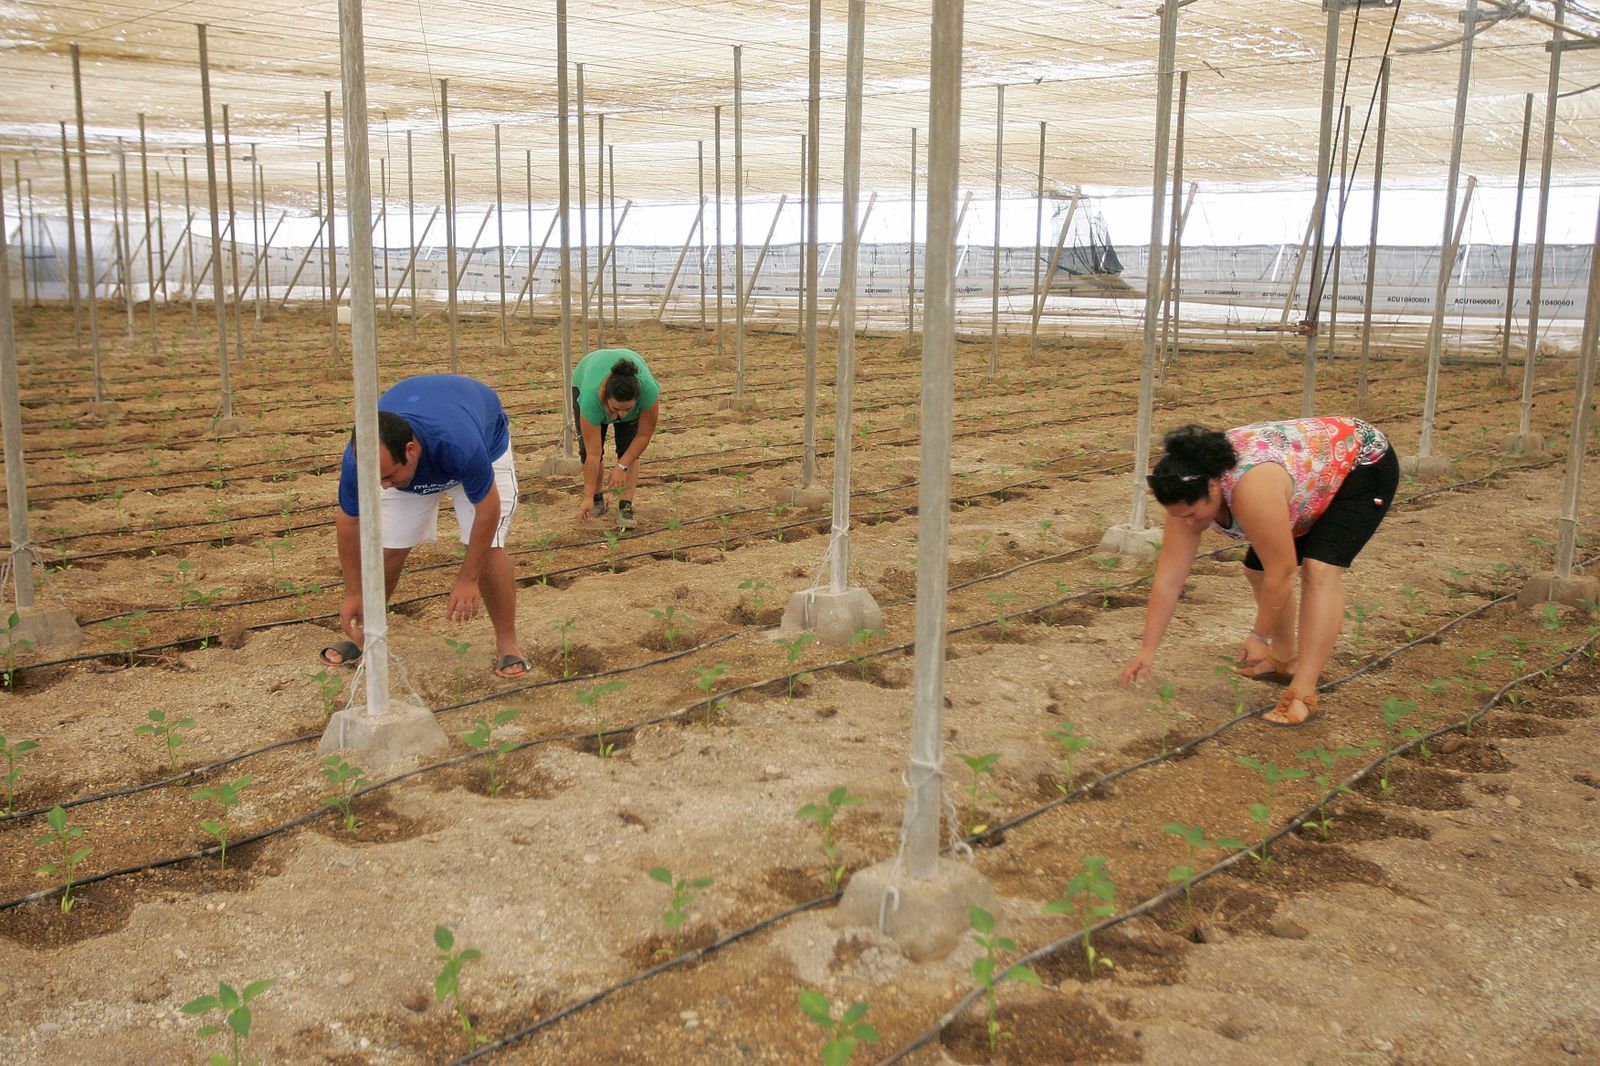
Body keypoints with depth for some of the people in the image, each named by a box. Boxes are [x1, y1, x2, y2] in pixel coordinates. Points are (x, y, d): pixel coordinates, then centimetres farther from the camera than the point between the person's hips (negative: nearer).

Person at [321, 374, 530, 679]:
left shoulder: (461, 443, -47)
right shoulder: (360, 457, -34)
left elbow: (487, 507, -30)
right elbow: (347, 520, -16)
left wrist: (468, 579, -24)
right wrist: (354, 593, -9)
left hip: (486, 442, -3)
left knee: (488, 547, -18)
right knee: (388, 548, -6)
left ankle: (507, 645, -3)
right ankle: (363, 636, 16)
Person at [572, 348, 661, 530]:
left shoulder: (648, 390, -41)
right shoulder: (591, 398, -42)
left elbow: (644, 435, -25)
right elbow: (593, 454, -36)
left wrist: (622, 466, -27)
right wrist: (588, 497, -33)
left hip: (633, 380, 1)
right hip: (585, 381, -1)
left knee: (628, 448, -13)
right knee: (588, 447, -10)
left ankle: (626, 506, -8)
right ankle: (597, 498, 9)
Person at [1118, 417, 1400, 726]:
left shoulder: (1251, 490, -39)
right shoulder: (1189, 495, -16)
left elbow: (1281, 573, -31)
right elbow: (1168, 577, -13)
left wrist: (1259, 637, -19)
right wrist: (1147, 651, -12)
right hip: (1313, 479, 8)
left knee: (1320, 570, -23)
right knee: (1258, 570, 6)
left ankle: (1303, 694, -23)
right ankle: (1284, 661, 23)